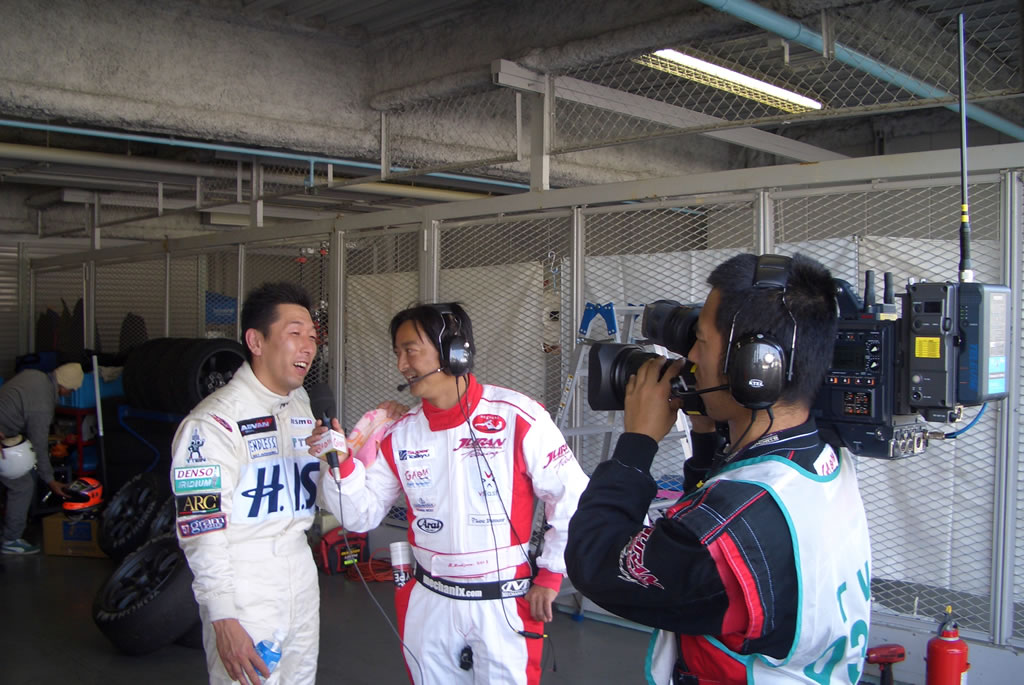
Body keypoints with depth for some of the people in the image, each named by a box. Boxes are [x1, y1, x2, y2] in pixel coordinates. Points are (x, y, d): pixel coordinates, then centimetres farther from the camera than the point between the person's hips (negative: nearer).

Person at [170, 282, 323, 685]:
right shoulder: (215, 421, -17)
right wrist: (224, 620, -21)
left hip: (301, 574, 8)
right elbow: (201, 531, -19)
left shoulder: (302, 406, 9)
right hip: (243, 587, -7)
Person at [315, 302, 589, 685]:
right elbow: (362, 514, 3)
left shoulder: (518, 418, -15)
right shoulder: (401, 433, -1)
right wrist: (341, 465, -14)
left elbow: (572, 499, -9)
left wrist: (549, 577, -6)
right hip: (427, 605, 4)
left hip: (506, 606, -4)